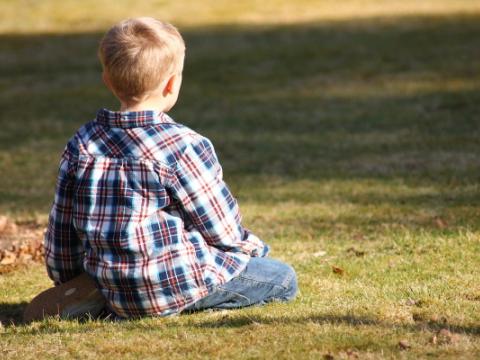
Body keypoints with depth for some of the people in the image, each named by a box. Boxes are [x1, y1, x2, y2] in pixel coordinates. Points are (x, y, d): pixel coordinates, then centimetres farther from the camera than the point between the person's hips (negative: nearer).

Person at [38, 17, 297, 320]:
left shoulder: (81, 146, 1)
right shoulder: (184, 146, -16)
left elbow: (62, 227, 7)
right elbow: (223, 227, -7)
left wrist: (68, 282, 25)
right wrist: (251, 245, 16)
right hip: (177, 287, -7)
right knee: (283, 279, 11)